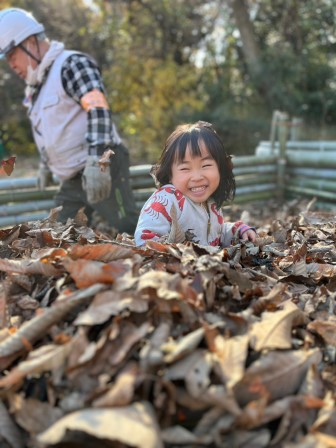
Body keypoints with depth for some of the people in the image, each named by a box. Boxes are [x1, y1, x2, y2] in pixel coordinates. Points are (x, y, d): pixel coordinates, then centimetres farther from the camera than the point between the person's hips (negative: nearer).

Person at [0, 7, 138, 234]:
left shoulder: (72, 64, -10)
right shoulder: (37, 84, 18)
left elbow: (99, 111, -22)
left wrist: (96, 161, -30)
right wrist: (46, 164, 32)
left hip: (102, 170, -9)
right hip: (72, 180, 9)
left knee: (130, 232, -8)